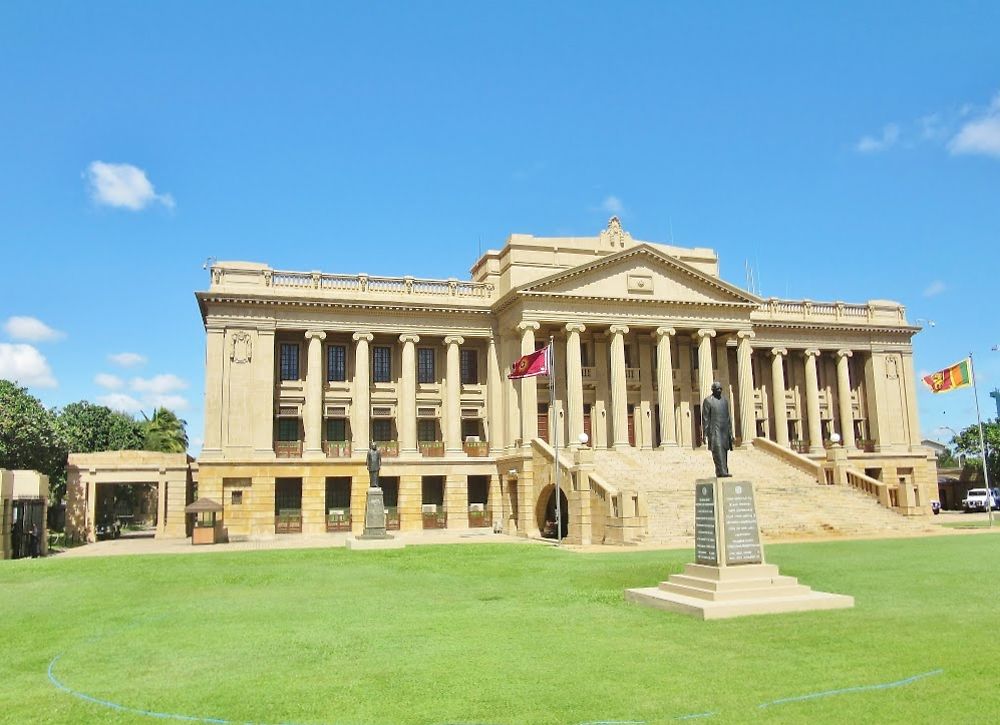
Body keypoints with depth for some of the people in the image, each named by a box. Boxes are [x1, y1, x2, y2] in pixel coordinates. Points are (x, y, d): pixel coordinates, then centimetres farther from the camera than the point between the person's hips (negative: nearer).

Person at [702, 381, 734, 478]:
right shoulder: (708, 401, -4)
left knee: (724, 451, 5)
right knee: (718, 450, -15)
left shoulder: (725, 400, 13)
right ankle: (722, 472, -22)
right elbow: (705, 418, -6)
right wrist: (705, 434, -10)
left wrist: (730, 432, 12)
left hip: (724, 430, 6)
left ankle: (720, 472, 12)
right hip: (714, 430, -6)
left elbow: (728, 417, 16)